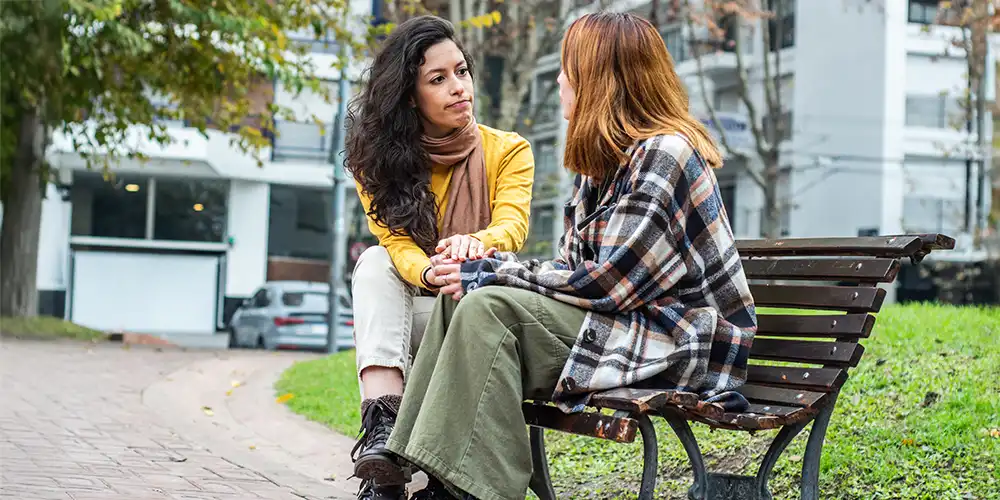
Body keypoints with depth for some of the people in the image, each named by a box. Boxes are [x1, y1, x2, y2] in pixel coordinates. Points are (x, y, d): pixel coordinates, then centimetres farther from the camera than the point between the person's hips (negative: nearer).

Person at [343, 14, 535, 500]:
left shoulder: (508, 151, -1)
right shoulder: (380, 160, 2)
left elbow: (512, 226, -19)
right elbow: (395, 241, -14)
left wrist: (477, 244, -45)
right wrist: (431, 275, -39)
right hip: (409, 316, 1)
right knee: (375, 262, -26)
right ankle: (381, 430, -46)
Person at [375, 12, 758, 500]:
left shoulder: (664, 154, -15)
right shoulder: (605, 158, 15)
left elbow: (606, 284, -20)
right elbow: (574, 266, 12)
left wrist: (493, 273, -12)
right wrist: (486, 266, -5)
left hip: (675, 344, -9)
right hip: (624, 318, 9)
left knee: (489, 308, -23)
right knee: (462, 296, -3)